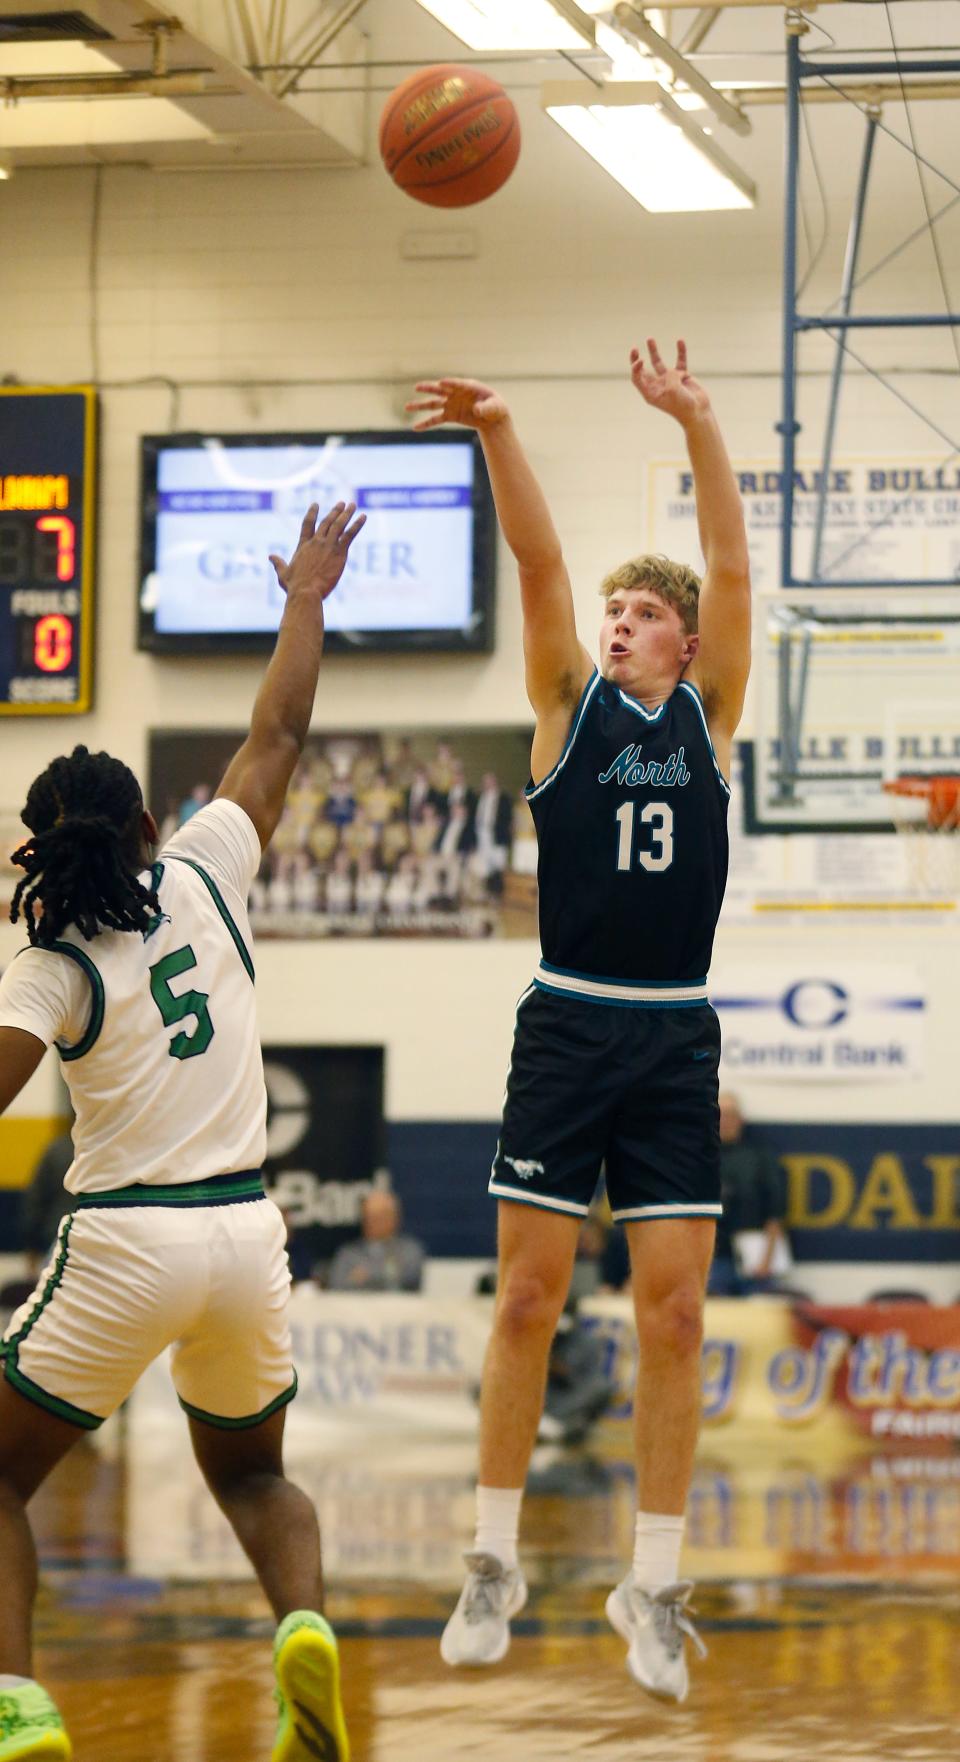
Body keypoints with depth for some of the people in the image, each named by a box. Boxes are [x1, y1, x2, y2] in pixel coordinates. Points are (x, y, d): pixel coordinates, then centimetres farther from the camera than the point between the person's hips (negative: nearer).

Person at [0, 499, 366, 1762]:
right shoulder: (204, 875, 4)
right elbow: (278, 737, 16)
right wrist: (308, 598, 26)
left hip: (123, 1240, -4)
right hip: (245, 1229, 4)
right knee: (252, 1473, 25)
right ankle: (305, 1623, -7)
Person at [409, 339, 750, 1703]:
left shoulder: (710, 714, 7)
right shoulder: (570, 706, 6)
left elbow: (732, 568, -5)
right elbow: (538, 564, -8)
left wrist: (701, 428, -17)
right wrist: (498, 436, -22)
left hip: (676, 1040, 0)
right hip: (568, 1027, 0)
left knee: (674, 1312, -2)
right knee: (527, 1297, 1)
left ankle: (654, 1587, 6)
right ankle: (495, 1562, 12)